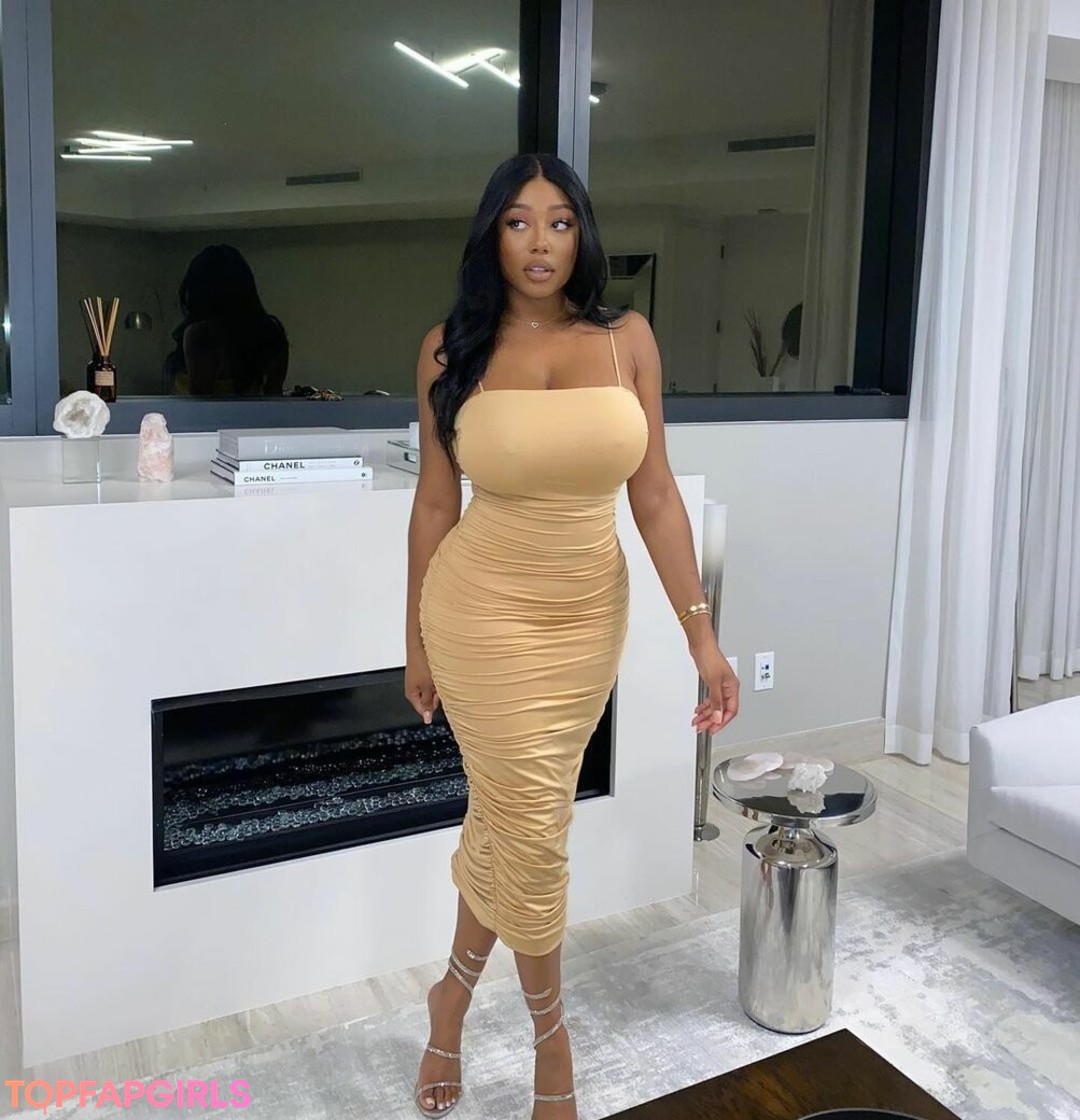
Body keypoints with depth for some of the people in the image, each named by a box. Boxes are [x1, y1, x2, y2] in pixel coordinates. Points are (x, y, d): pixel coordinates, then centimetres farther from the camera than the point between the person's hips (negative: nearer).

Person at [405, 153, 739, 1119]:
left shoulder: (627, 339, -1)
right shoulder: (452, 347, -4)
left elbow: (656, 497, -2)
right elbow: (435, 502, 0)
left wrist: (702, 633, -6)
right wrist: (418, 641, 4)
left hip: (590, 615, 2)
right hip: (485, 612, -2)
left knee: (507, 817, 14)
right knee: (532, 829, 3)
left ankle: (456, 995, 40)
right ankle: (551, 1036, 30)